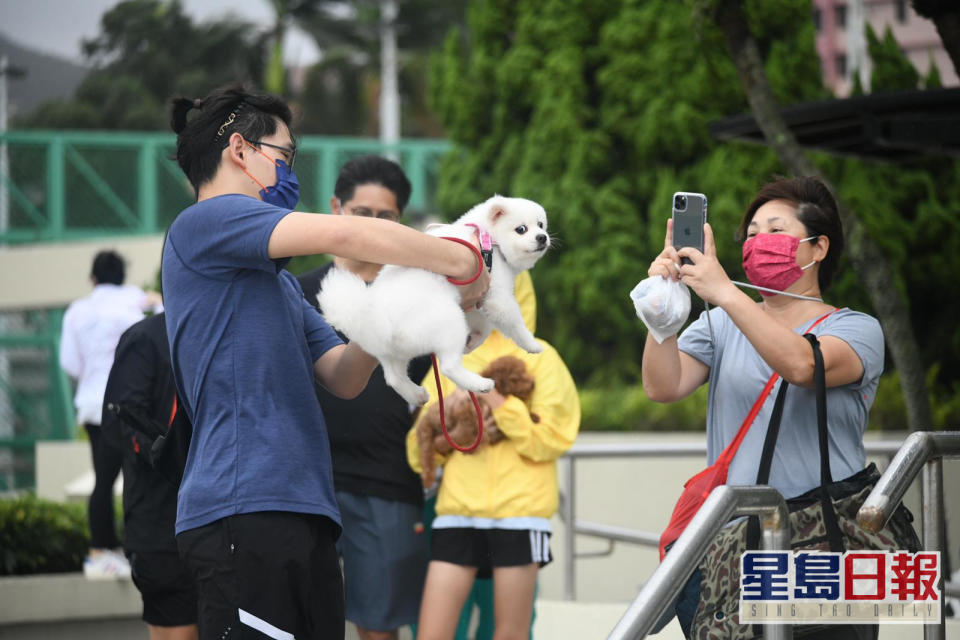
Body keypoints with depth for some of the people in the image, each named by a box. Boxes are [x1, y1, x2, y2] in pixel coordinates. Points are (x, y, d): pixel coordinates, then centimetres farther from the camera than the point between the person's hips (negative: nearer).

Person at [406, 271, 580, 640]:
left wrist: (496, 402, -13)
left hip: (519, 512, -3)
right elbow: (417, 452, 13)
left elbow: (551, 437, -6)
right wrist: (444, 439, -8)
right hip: (457, 512, 3)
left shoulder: (538, 358, 6)